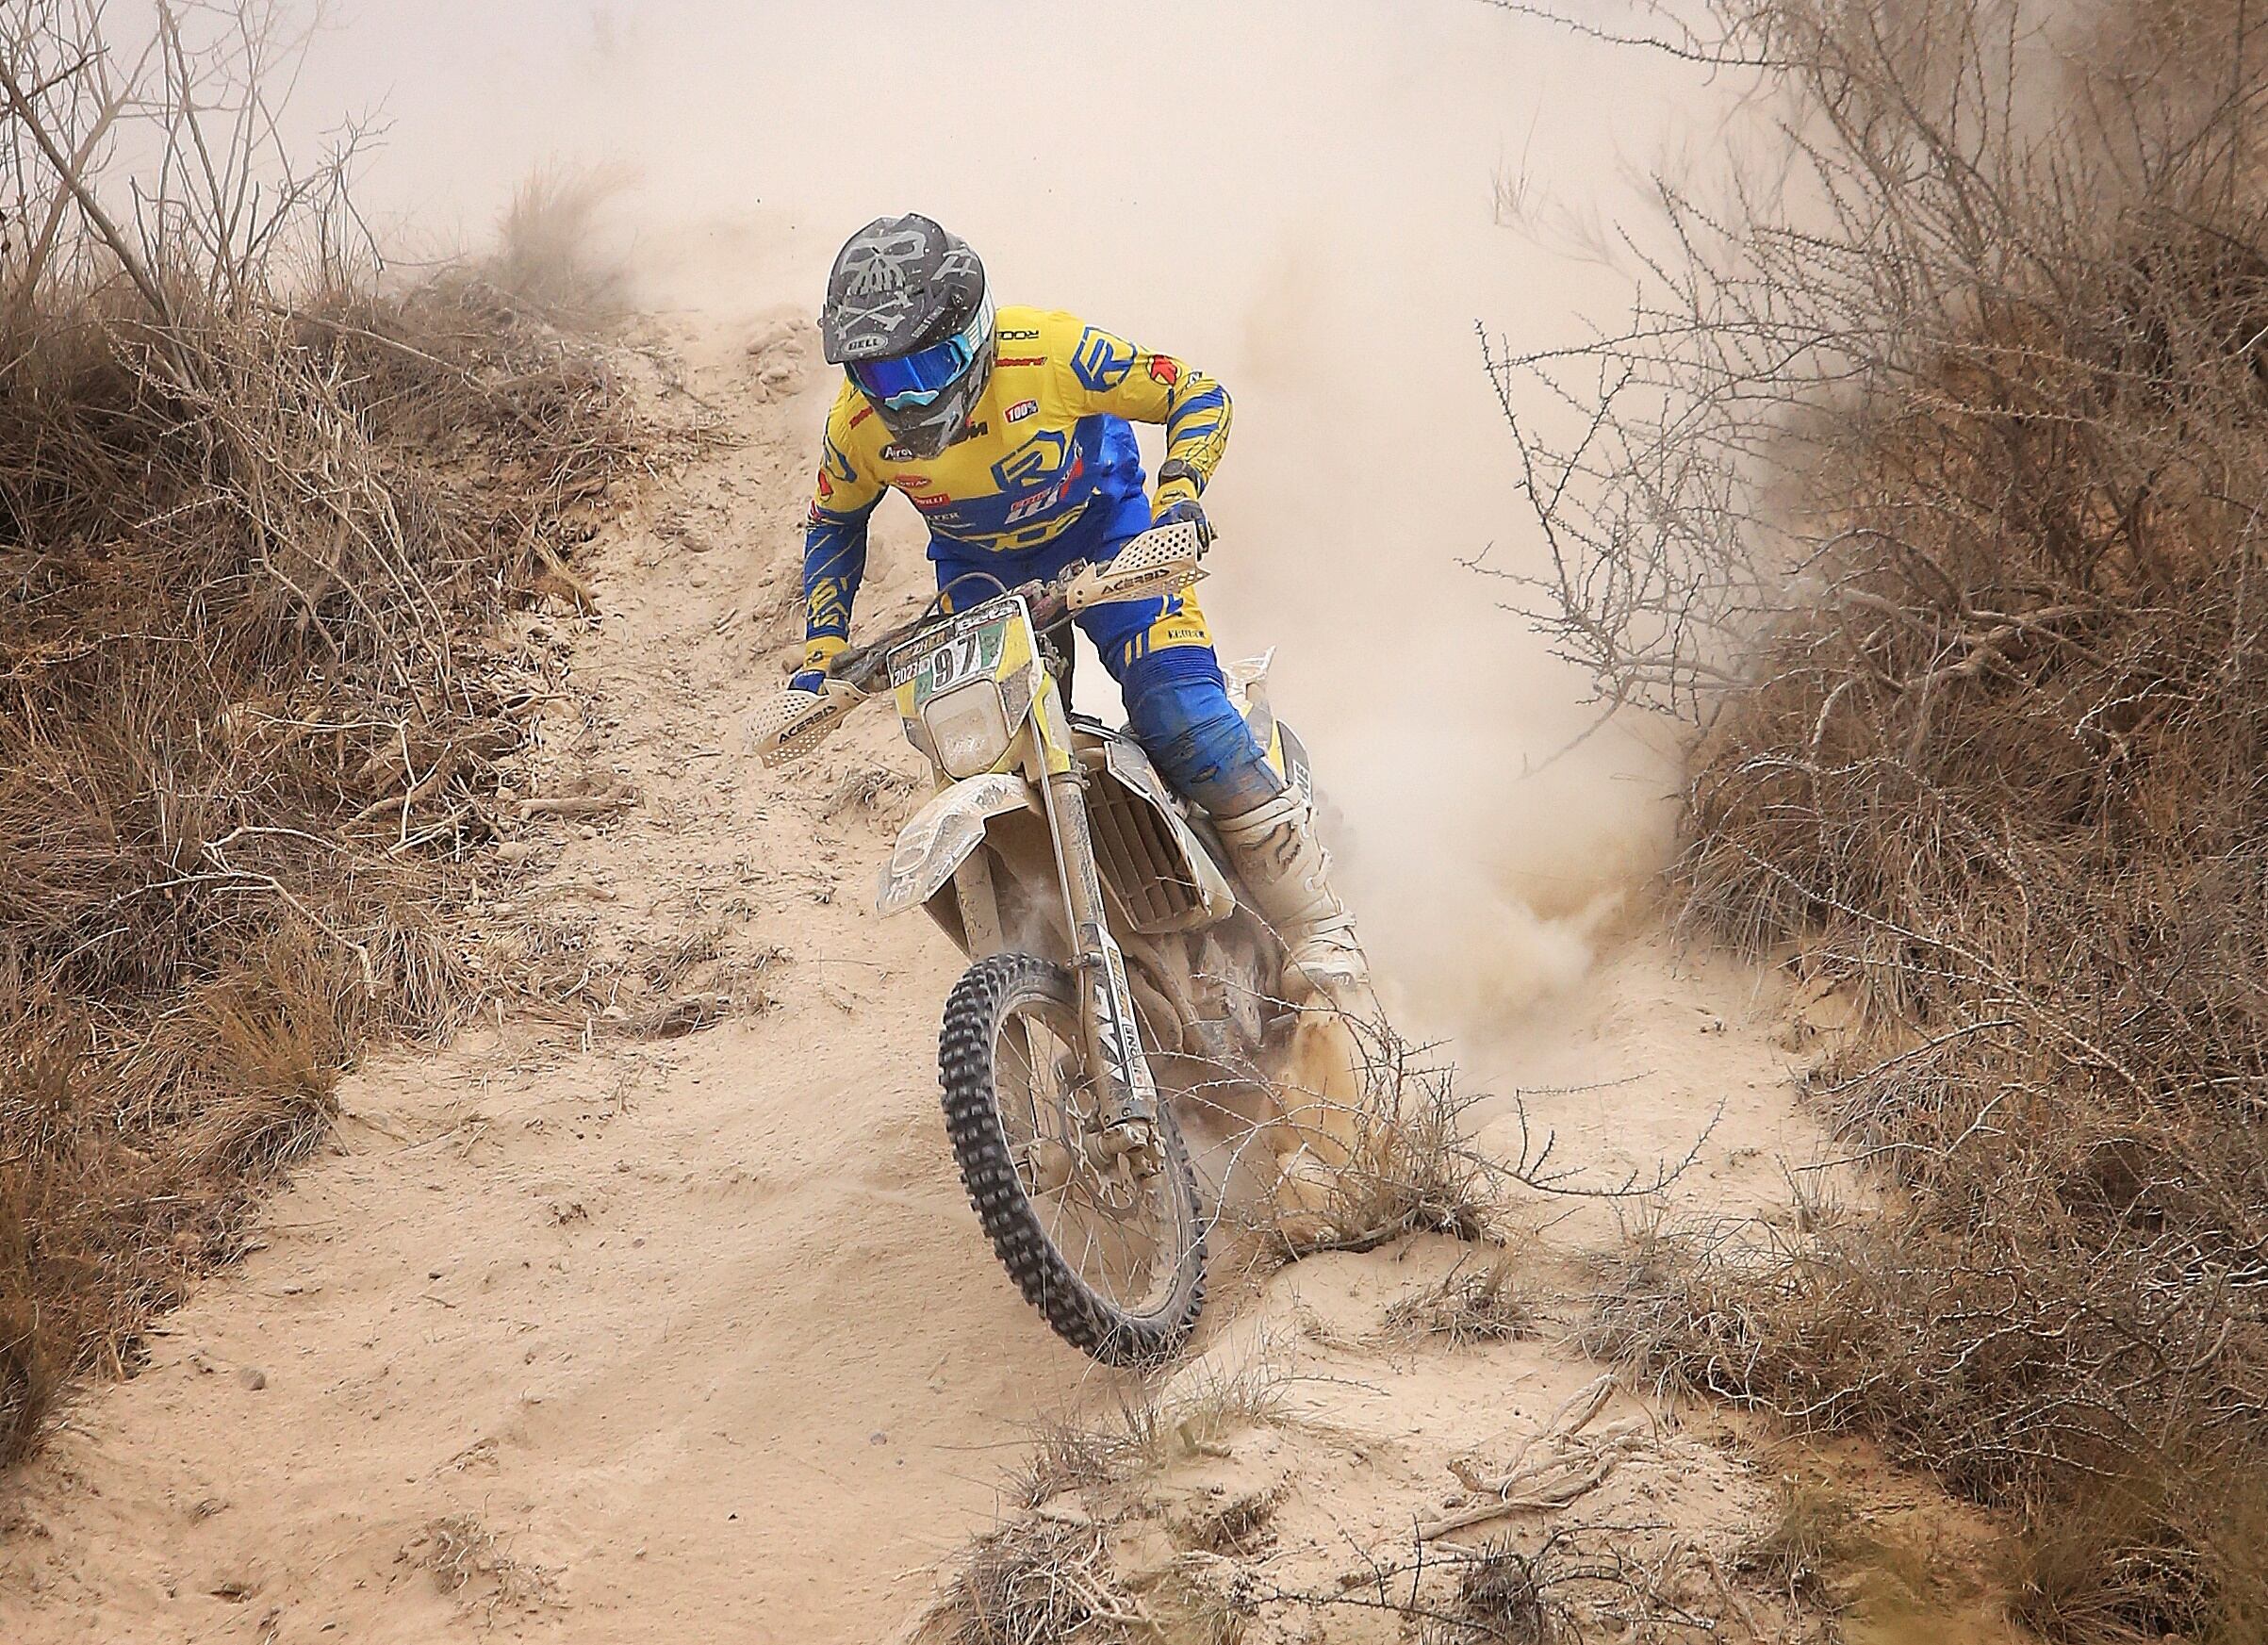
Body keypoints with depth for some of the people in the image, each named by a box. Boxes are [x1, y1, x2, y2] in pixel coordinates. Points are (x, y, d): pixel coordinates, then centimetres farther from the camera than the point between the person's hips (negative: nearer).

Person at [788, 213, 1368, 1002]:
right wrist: (820, 653, -2)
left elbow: (1198, 395, -19)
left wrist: (1179, 490, -35)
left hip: (1104, 533, -5)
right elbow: (834, 521, 5)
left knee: (1185, 719, -20)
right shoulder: (858, 425, -18)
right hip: (978, 572, 5)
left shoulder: (1050, 352, -30)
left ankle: (1320, 935, -13)